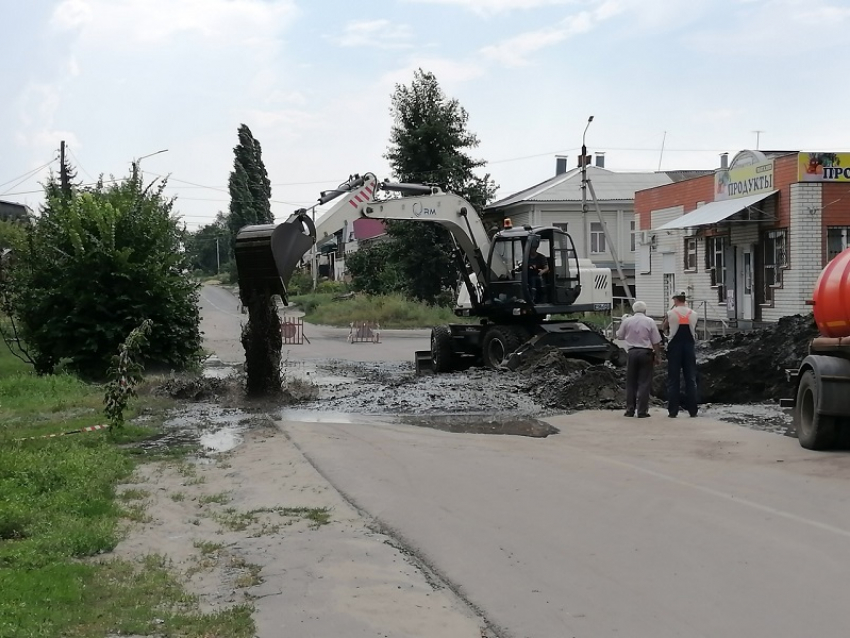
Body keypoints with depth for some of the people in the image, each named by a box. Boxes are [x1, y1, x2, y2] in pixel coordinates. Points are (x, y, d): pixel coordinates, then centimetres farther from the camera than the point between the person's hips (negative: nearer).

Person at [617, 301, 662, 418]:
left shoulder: (627, 321, 2)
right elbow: (656, 342, -2)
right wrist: (656, 356, 6)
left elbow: (619, 336, 14)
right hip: (646, 353, -1)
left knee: (631, 383, 10)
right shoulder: (650, 322, -2)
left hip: (632, 352, 1)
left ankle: (630, 410, 10)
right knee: (644, 383, 2)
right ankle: (642, 411, -1)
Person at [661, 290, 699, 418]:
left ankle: (672, 411, -1)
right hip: (689, 347, 2)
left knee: (673, 380, 2)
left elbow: (663, 328, 9)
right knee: (691, 379, 7)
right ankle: (693, 410, 7)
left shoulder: (670, 313, -7)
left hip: (674, 347, -2)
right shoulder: (693, 314, 1)